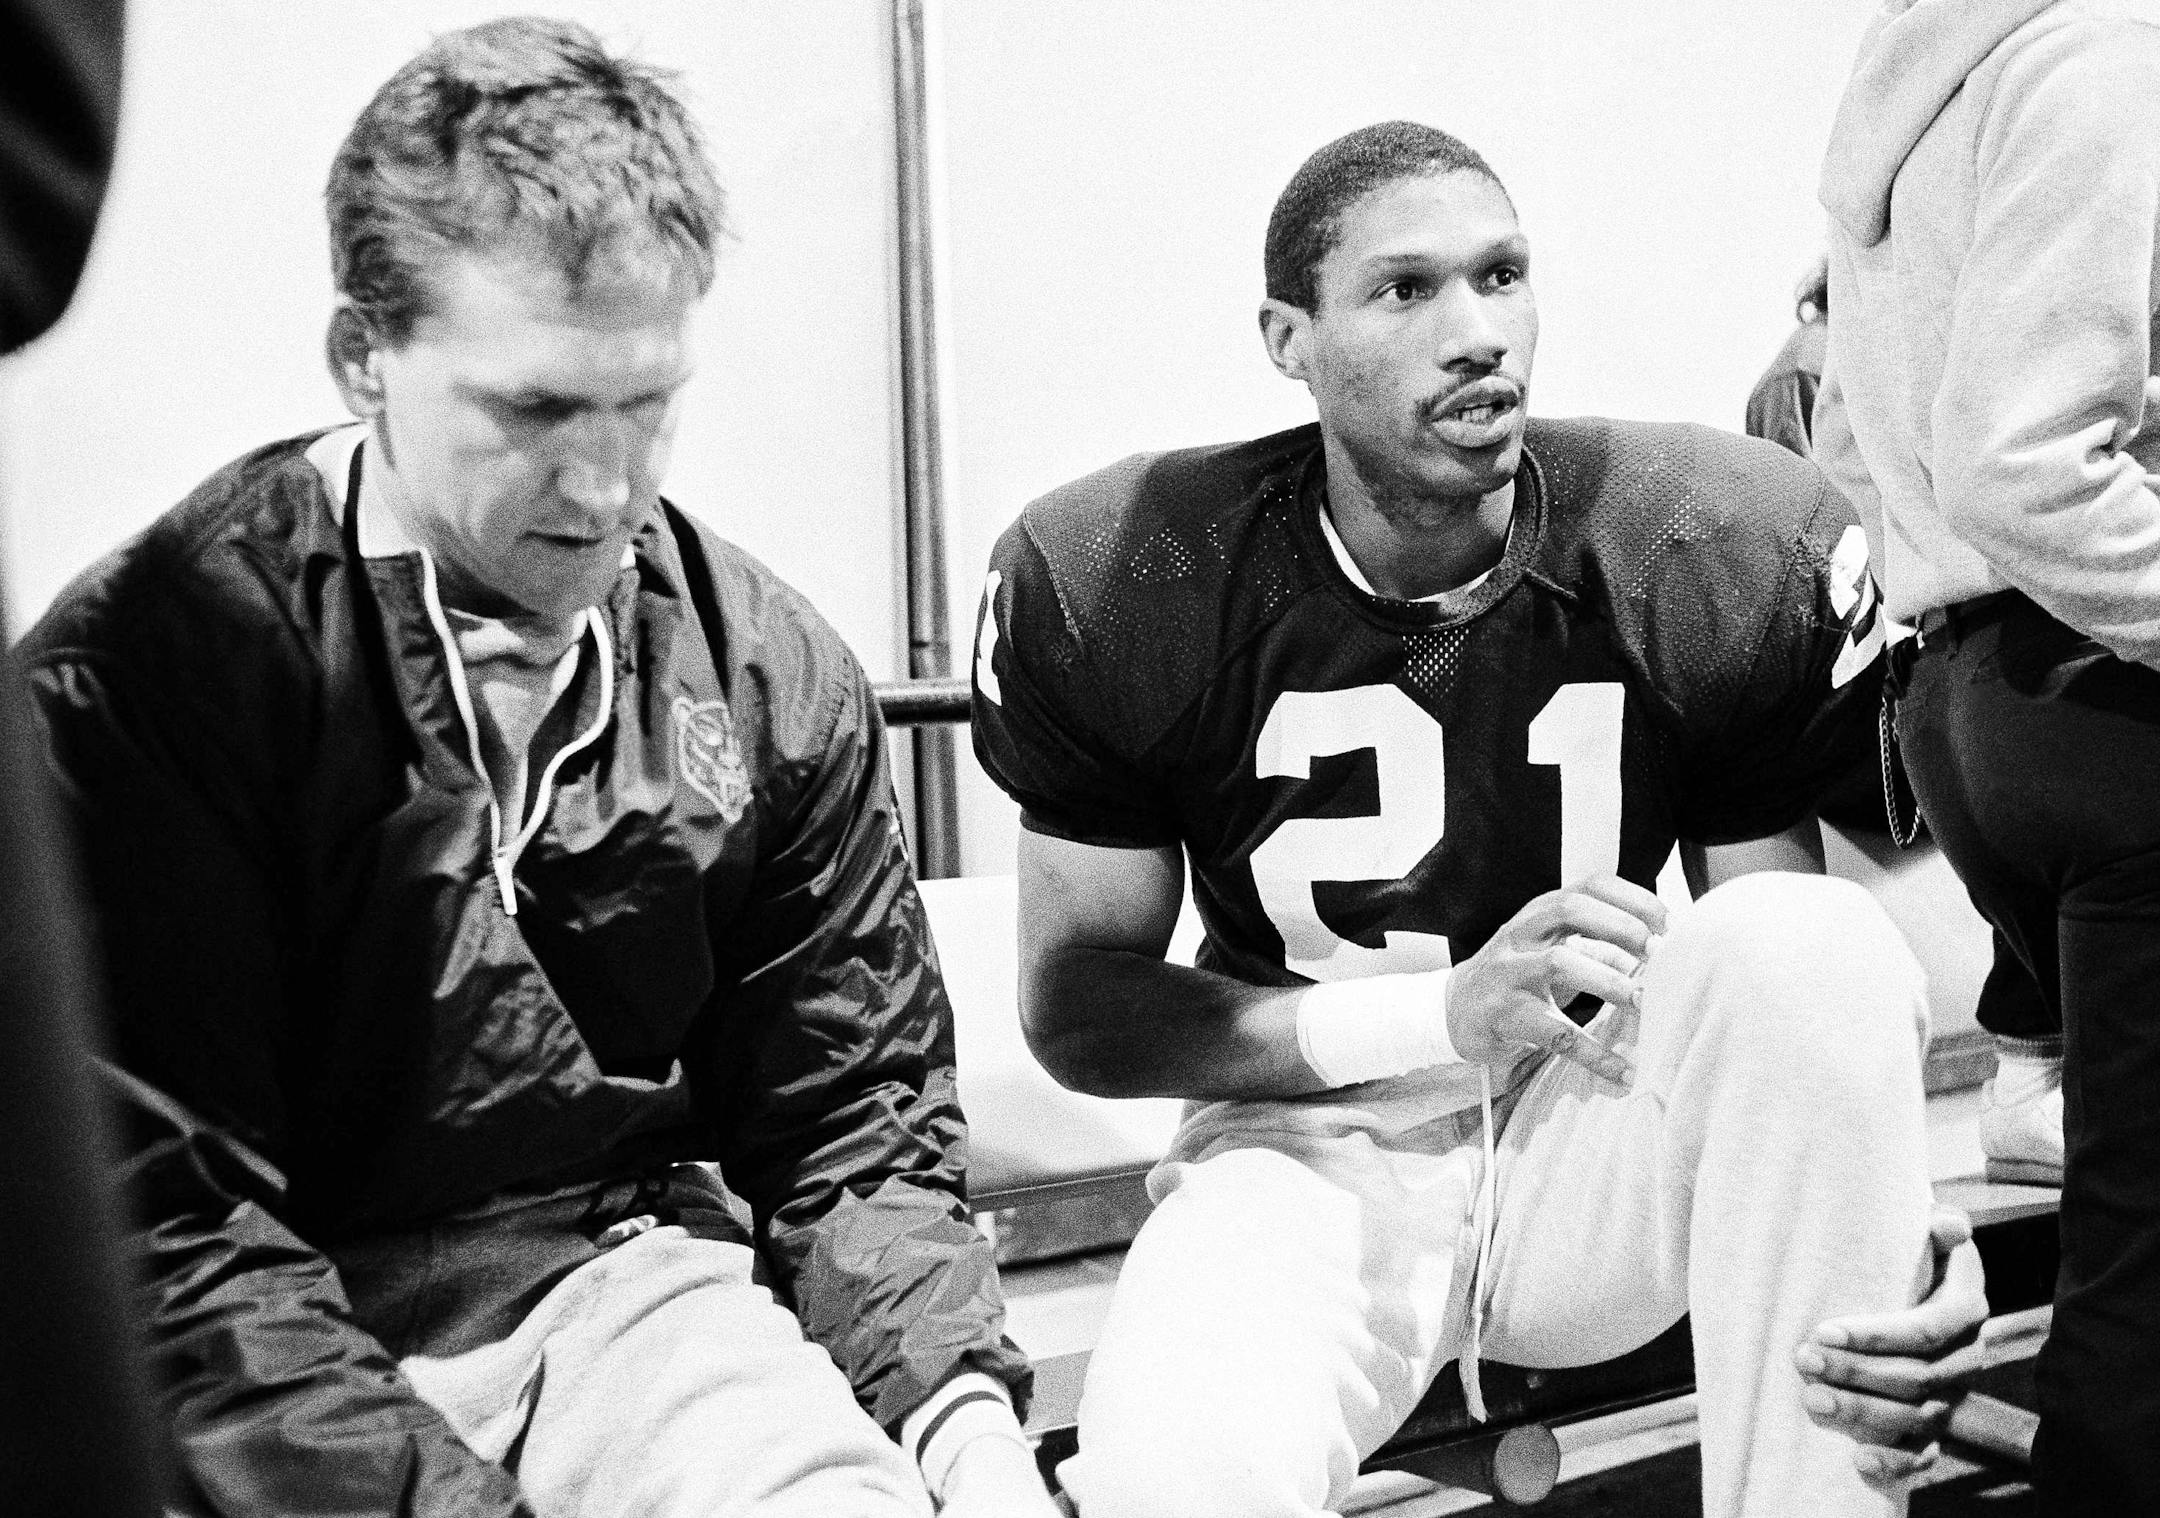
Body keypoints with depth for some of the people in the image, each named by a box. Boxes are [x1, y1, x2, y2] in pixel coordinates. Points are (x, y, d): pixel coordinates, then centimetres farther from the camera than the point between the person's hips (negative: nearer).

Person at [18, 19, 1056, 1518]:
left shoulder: (776, 674, 1)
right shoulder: (135, 675, -12)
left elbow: (855, 1124, 6)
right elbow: (168, 1223, -15)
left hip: (629, 1281, 2)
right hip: (277, 1371, -1)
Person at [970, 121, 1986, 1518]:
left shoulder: (1732, 558, -10)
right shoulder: (1116, 590, -12)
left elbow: (1789, 1000, -5)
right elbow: (1076, 1001, -7)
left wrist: (1901, 1232, -27)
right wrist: (1447, 1012, -20)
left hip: (1603, 1132, 3)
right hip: (1312, 1140, -2)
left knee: (1812, 938, -30)